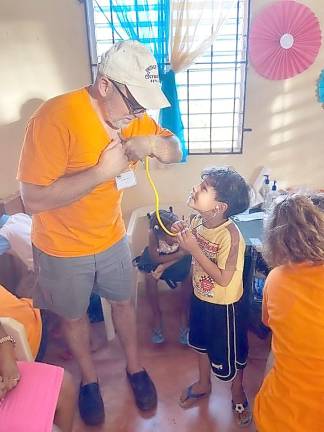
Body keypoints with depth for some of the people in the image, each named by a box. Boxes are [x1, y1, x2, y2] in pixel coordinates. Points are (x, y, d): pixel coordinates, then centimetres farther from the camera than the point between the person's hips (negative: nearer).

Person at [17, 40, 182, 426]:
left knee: (123, 303, 20)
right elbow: (34, 199, -30)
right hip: (63, 249, -4)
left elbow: (176, 151, 1)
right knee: (73, 317, 18)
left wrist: (154, 144, -22)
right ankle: (89, 379, 47)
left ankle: (135, 368, 47)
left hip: (112, 237, 5)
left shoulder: (132, 115, -6)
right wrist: (103, 171, -30)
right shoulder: (56, 117, -27)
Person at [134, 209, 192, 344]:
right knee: (150, 277, -27)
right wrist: (179, 254, -35)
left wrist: (164, 266, -31)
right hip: (158, 257, 0)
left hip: (179, 258, 1)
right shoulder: (153, 234, -36)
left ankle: (184, 315, -2)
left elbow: (184, 254, -21)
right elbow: (155, 258, -26)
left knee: (189, 275, -25)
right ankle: (157, 316, -3)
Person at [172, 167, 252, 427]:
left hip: (224, 305, -7)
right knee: (202, 343, 28)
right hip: (200, 297, 7)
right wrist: (183, 235, -14)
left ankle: (238, 392, 50)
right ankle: (204, 384, 56)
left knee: (231, 353, 19)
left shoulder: (230, 235, -33)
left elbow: (223, 279, -29)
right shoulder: (197, 222, -12)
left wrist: (194, 248, -33)